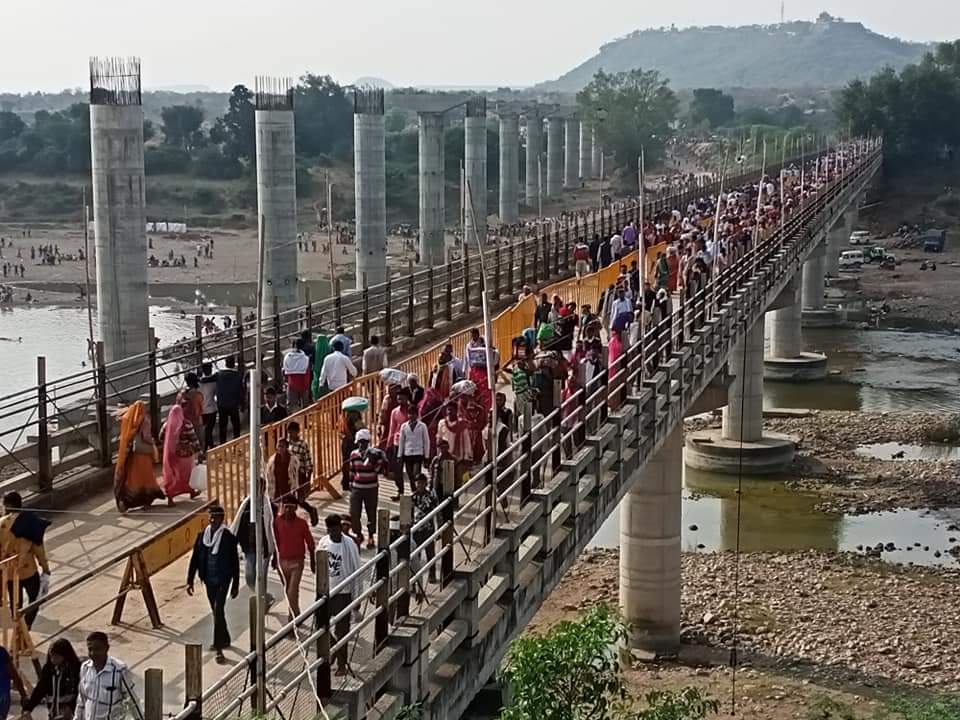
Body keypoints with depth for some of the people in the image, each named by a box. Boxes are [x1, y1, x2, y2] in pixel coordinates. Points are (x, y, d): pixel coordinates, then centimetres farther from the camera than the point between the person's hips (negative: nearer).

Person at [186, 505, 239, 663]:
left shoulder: (228, 537, -10)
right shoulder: (202, 536, 1)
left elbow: (235, 562, -4)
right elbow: (195, 559, 6)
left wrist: (235, 585, -2)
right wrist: (190, 581, 3)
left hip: (223, 580, -5)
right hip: (209, 580, 5)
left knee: (218, 610, -14)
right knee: (216, 612, 18)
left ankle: (219, 648, -13)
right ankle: (224, 640, 37)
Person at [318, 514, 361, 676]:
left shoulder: (349, 545, -14)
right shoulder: (323, 542, -1)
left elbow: (356, 571, -9)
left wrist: (356, 598, -9)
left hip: (343, 592, -4)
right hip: (325, 591, 4)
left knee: (341, 631, 1)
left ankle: (342, 664, 12)